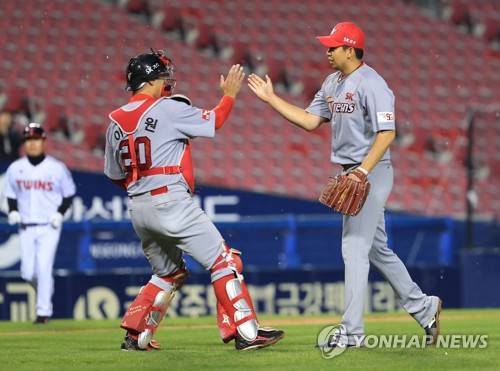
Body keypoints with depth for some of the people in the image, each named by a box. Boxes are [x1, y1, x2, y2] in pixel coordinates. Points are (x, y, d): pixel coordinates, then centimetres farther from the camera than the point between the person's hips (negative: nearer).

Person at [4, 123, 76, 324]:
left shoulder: (57, 168, -5)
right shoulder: (15, 168, 3)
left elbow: (69, 193, 5)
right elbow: (11, 194, 16)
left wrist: (60, 213, -9)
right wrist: (12, 211, -3)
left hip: (49, 227, -3)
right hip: (26, 228, 3)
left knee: (43, 268, -13)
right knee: (28, 273, 1)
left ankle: (44, 311, -6)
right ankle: (45, 293, 32)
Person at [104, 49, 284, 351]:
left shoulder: (116, 121, 11)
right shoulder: (168, 109, -8)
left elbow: (115, 175, 15)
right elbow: (214, 121, 1)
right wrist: (230, 94, 16)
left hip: (138, 209, 8)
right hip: (171, 201, -8)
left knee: (169, 273, 22)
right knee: (224, 261, -4)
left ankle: (135, 336, 17)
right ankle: (246, 332, -10)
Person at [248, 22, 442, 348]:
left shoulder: (371, 84, -17)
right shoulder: (333, 83, 12)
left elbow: (387, 132, -22)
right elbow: (310, 121, 14)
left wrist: (362, 171, -28)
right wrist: (271, 98, 10)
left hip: (372, 174, -10)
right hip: (353, 175, 10)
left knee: (354, 248, -11)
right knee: (377, 249, 16)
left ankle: (352, 331, -10)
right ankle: (423, 308, 27)